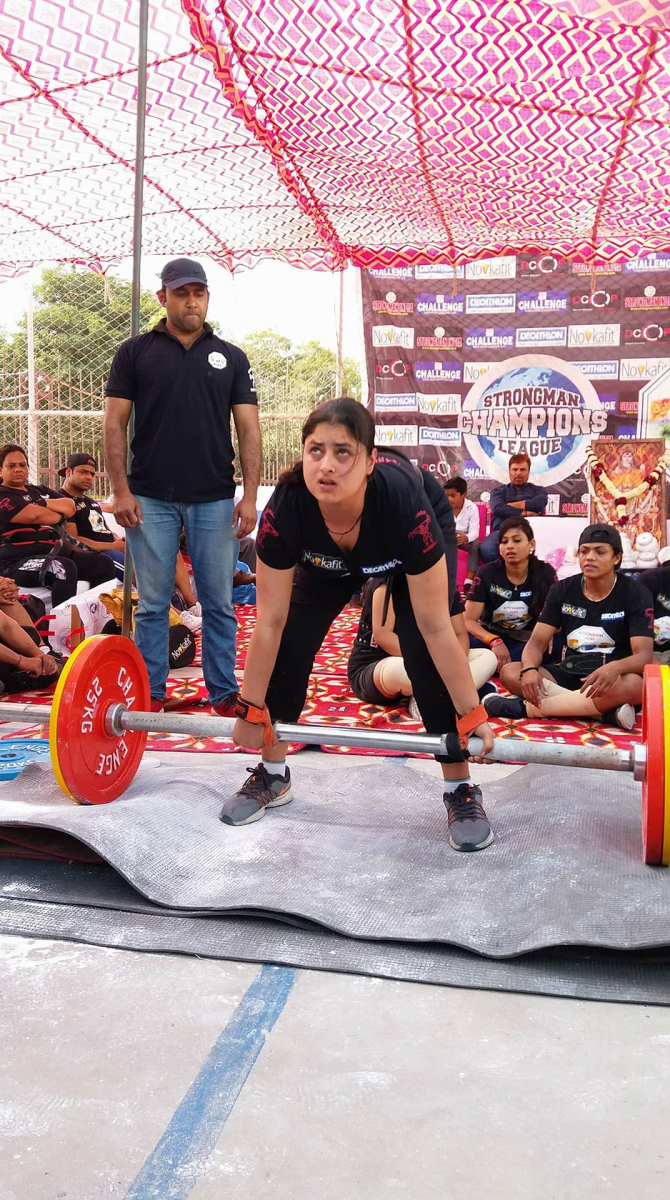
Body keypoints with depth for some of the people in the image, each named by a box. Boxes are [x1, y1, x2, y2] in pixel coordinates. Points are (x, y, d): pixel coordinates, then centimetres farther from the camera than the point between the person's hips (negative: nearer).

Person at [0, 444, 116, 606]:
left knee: (103, 563, -1)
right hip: (19, 561, -8)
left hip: (57, 553, 9)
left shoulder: (40, 491, 22)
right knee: (65, 568, -36)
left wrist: (41, 503, -9)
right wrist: (61, 516, 0)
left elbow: (70, 507, 7)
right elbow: (34, 515, -19)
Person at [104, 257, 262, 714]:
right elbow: (115, 424, 3)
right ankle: (150, 694, 16)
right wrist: (121, 490, -6)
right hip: (152, 499, -1)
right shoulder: (135, 352, 6)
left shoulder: (230, 357, 9)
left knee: (219, 603, 5)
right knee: (153, 604, 5)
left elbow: (249, 429, 5)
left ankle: (224, 694, 15)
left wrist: (250, 496, -5)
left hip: (215, 500, 1)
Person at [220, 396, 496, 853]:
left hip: (409, 547, -2)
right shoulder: (285, 508, -37)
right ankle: (273, 775, 10)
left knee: (422, 649, -19)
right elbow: (271, 622, -25)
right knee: (292, 641, -10)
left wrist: (472, 716, -30)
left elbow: (435, 628, -35)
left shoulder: (404, 504, -43)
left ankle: (461, 789, -3)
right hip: (327, 558, 3)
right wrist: (251, 710, -18)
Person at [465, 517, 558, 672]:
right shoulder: (487, 573, -7)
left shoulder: (545, 573, -5)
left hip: (526, 643, 2)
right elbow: (468, 620, -12)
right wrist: (494, 641, -31)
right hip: (490, 638, -2)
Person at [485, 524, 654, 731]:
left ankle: (527, 707, -32)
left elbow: (644, 655, -18)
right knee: (509, 672, -22)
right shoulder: (563, 590, 2)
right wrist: (529, 669, -29)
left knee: (633, 685, -40)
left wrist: (615, 668, -43)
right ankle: (604, 711, -32)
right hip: (569, 674, 3)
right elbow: (538, 641, -4)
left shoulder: (635, 594, -8)